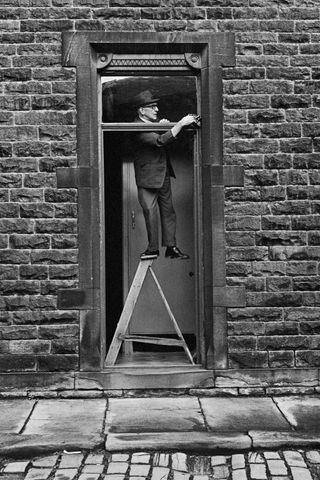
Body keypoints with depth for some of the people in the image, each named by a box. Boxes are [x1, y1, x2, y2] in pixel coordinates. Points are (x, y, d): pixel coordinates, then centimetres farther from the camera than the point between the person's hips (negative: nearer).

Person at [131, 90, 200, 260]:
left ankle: (171, 247, 13)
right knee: (150, 212, -2)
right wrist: (181, 124, -30)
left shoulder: (154, 123, 9)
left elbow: (168, 137, 20)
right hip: (148, 178, -8)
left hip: (164, 175, 8)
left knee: (168, 211, 7)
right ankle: (153, 248, 11)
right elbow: (160, 141, -30)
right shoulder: (138, 129, -18)